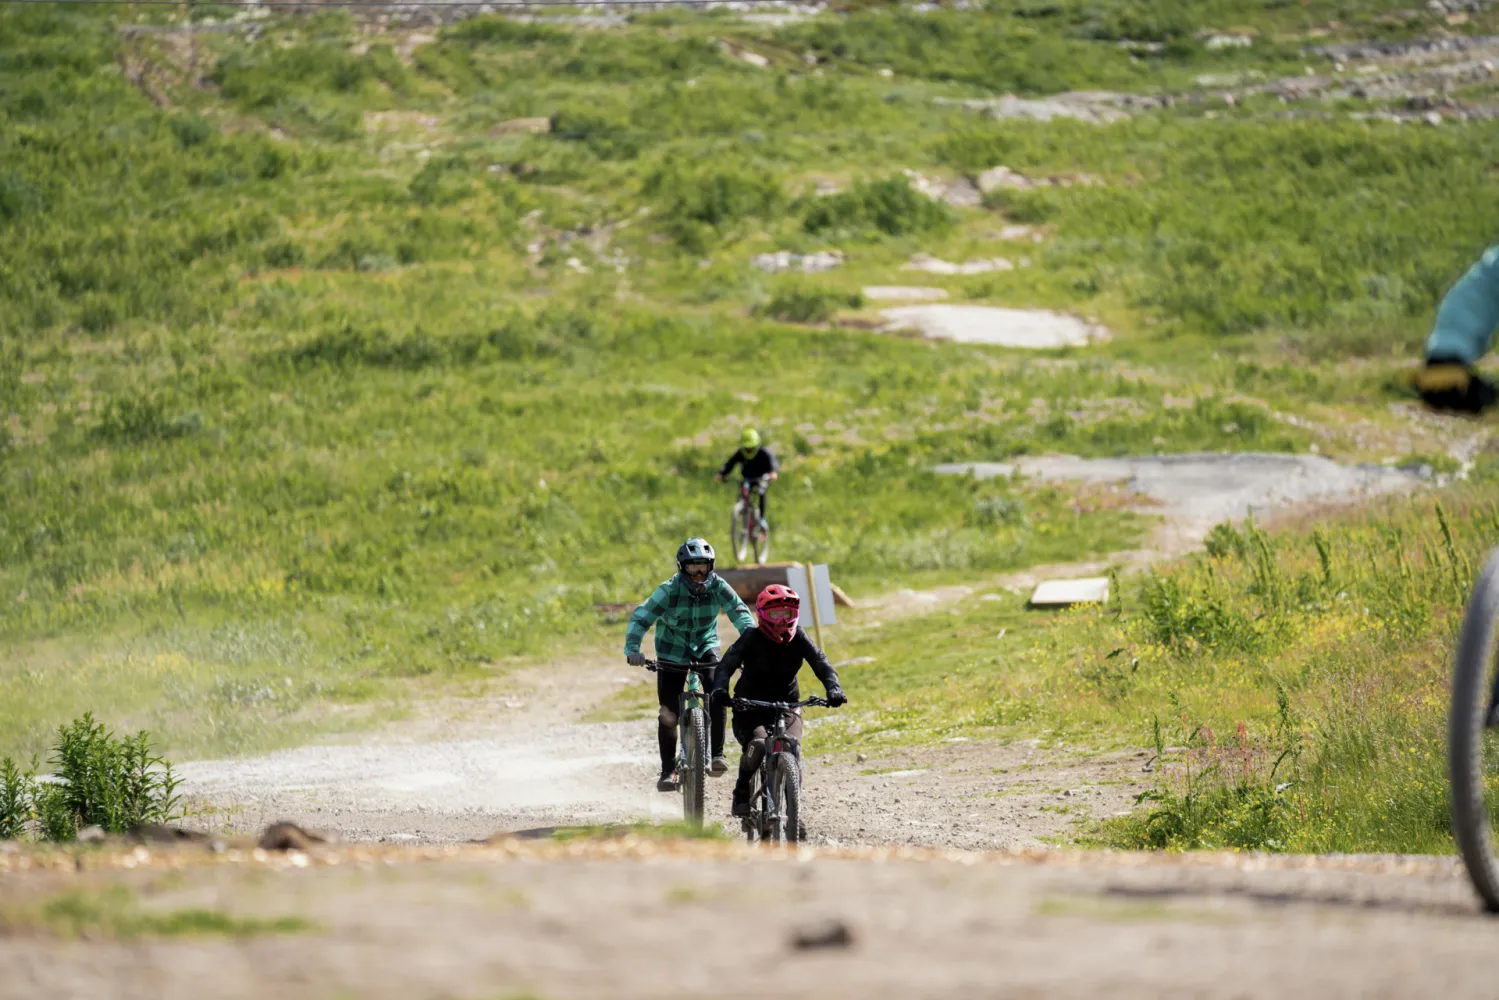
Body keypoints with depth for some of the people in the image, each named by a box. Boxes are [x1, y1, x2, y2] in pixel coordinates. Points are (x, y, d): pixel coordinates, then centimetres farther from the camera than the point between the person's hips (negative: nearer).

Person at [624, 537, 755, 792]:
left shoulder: (717, 586, -16)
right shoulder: (670, 590, -22)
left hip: (705, 648, 1)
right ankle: (668, 771, 9)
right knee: (668, 714, -6)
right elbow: (642, 617, -28)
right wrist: (632, 649, -44)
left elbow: (740, 613, -24)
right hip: (672, 652, -1)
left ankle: (717, 754, -17)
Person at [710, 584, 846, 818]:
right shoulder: (751, 638, -14)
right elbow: (727, 665, -24)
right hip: (750, 707, -2)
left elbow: (822, 665, -16)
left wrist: (833, 689, -37)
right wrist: (720, 689, -46)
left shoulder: (798, 638, -7)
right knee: (757, 746, -32)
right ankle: (742, 794, -6)